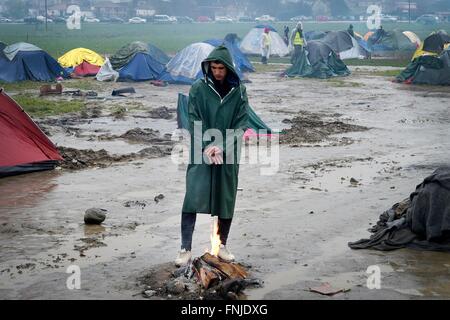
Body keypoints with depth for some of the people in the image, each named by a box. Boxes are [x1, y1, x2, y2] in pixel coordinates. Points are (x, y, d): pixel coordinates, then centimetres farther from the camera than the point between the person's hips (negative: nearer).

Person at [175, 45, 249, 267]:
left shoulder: (239, 92, 0)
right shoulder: (198, 89, -3)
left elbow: (241, 124, -3)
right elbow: (195, 122, -4)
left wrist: (222, 147, -13)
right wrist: (206, 147, -16)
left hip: (228, 155, 2)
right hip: (201, 153, -1)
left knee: (226, 199, 9)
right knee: (193, 199, -11)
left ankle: (223, 246, 24)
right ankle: (185, 249, -7)